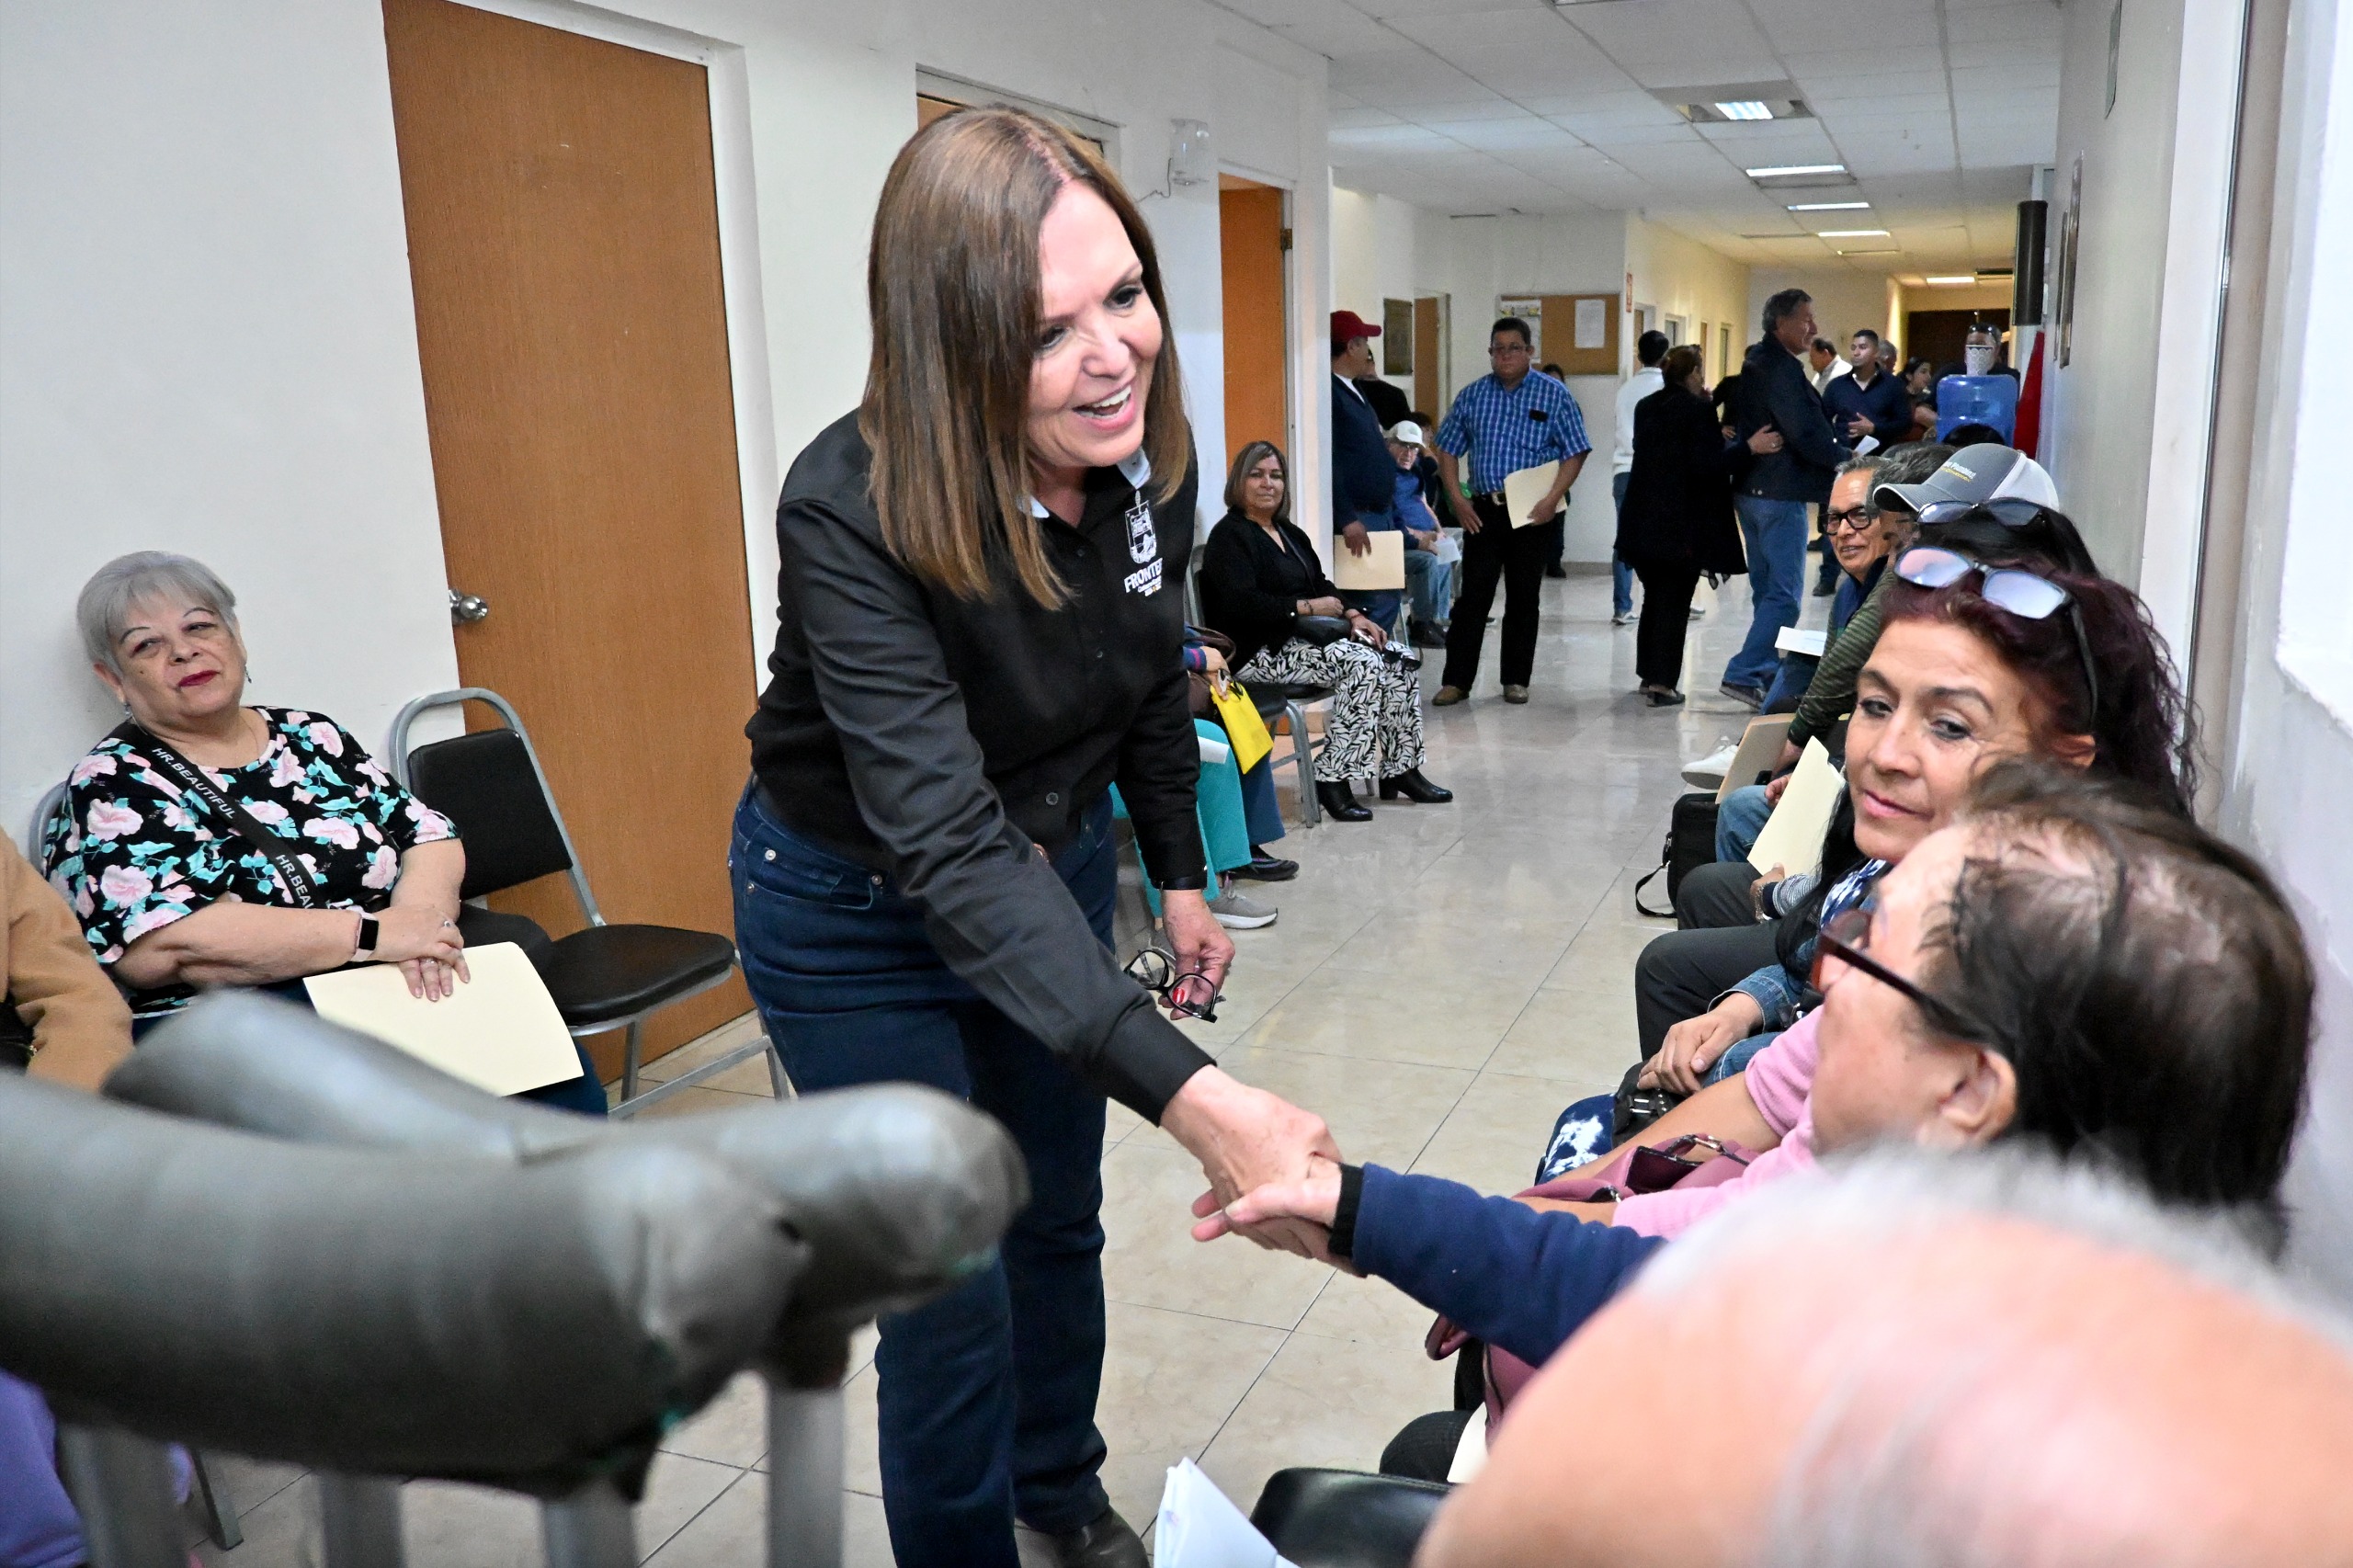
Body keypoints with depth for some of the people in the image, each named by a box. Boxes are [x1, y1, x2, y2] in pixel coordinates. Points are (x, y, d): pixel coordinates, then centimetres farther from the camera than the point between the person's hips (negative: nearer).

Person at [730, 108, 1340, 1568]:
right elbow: (948, 848, -43)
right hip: (859, 913, -5)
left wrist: (1181, 876, 9)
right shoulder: (852, 514, -34)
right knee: (952, 1289, 3)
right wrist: (1186, 1091, -51)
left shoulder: (1149, 458, -16)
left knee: (1061, 1216, 21)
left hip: (1059, 864, 6)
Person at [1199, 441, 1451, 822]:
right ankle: (1332, 780, -21)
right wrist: (1306, 607, -20)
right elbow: (1241, 604, -21)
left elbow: (1322, 587, 20)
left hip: (1302, 638, 9)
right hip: (1259, 652, -9)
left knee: (1395, 658, -6)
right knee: (1362, 663, -25)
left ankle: (1400, 769, 1)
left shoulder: (1291, 534, 21)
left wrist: (1352, 616, 0)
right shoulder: (1228, 536, -7)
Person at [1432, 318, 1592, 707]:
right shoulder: (1472, 395, 7)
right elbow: (1448, 449, 11)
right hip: (1482, 510, 1)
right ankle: (1456, 679, 2)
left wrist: (1552, 498, -14)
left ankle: (1516, 679, 15)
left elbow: (1575, 452, -2)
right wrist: (1457, 498, -1)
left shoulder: (1553, 394, 0)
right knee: (1473, 594, -1)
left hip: (1531, 513, -1)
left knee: (1523, 598, 6)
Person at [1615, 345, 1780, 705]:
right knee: (1675, 603, -2)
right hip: (1683, 524, -7)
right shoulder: (1697, 409, -11)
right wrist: (1749, 448, -20)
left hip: (1643, 521, 7)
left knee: (1654, 597, 16)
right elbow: (1706, 464, -18)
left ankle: (1648, 674, 21)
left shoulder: (1646, 407, 11)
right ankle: (1662, 682, -3)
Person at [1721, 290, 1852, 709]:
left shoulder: (1757, 364, 16)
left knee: (1767, 589, 15)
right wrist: (1847, 459, -9)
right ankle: (1744, 674, -10)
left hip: (1753, 490, 10)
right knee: (1785, 593, -7)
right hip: (1780, 494, -10)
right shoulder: (1780, 368, -15)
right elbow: (1805, 434, -20)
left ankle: (1764, 675, 20)